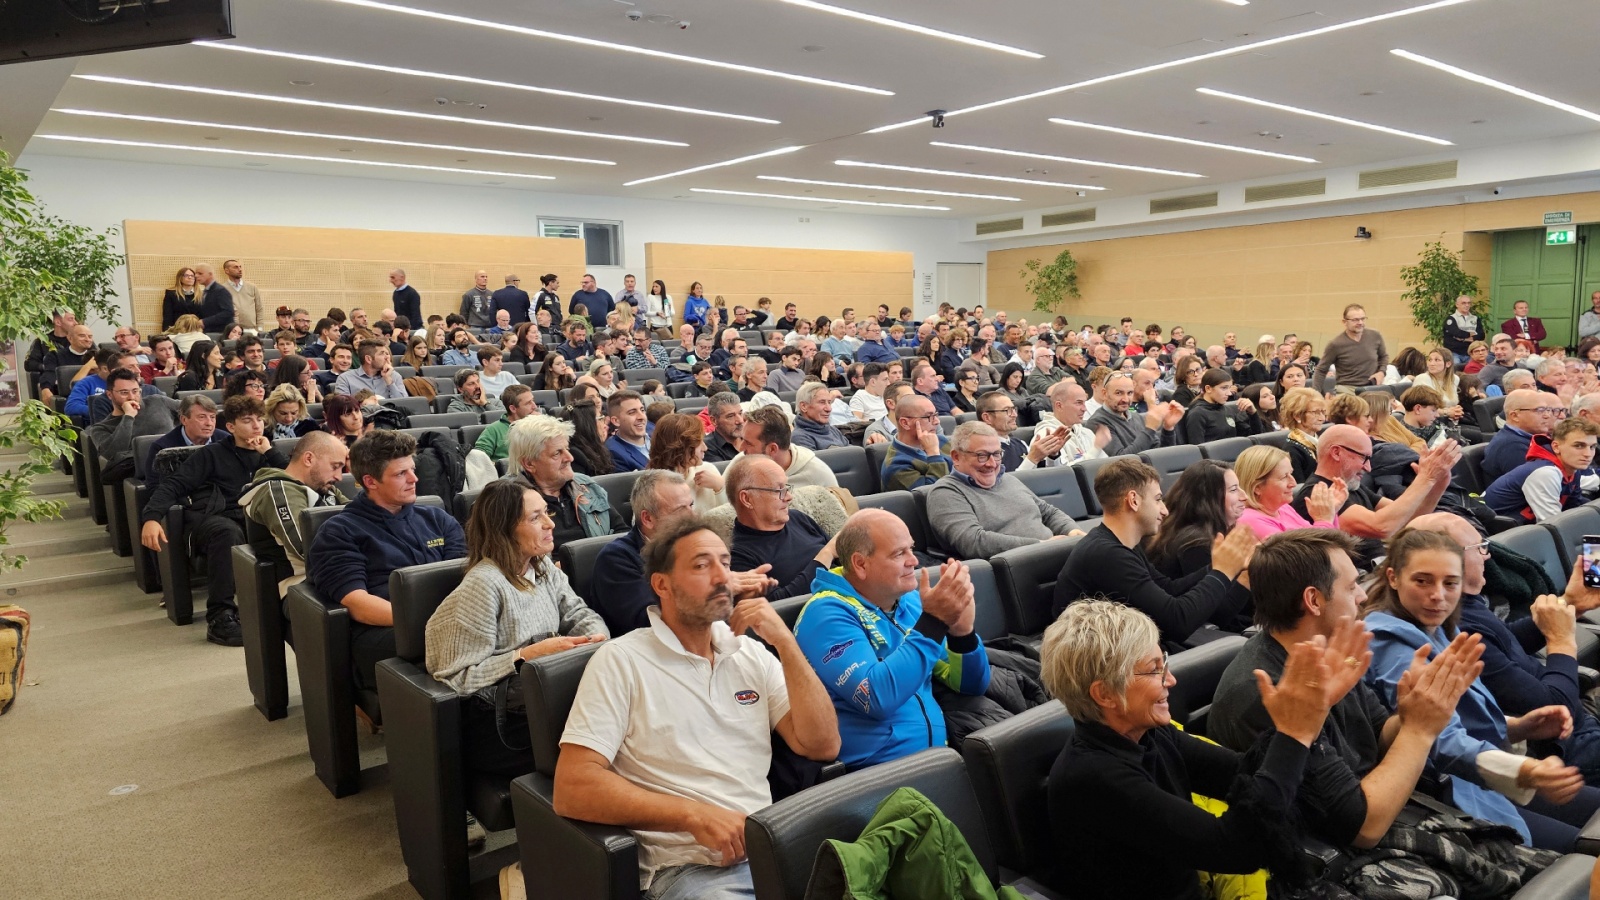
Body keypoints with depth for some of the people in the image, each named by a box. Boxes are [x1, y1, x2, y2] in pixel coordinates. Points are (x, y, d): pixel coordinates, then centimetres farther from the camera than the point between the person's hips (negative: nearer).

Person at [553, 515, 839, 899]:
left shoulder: (752, 654, 12)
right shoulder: (621, 660, -4)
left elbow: (821, 746, 4)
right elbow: (573, 788, -11)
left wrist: (785, 642, -5)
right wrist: (693, 815, -18)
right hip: (689, 866, -5)